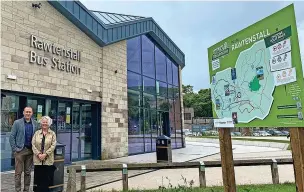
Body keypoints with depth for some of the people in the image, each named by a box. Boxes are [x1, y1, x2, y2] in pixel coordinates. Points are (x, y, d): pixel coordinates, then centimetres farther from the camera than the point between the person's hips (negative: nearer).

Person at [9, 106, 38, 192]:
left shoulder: (35, 124, 6)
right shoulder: (17, 123, -2)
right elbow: (12, 137, -2)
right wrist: (14, 149, -8)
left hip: (30, 150, 3)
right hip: (20, 150, -3)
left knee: (28, 172, 11)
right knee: (18, 172, 2)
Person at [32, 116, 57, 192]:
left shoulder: (52, 133, 4)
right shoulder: (37, 133, 9)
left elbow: (53, 145, -4)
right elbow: (33, 144, 2)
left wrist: (45, 154, -14)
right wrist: (38, 154, -11)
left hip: (48, 159, -1)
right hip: (38, 159, 1)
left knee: (47, 179, 1)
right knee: (38, 177, 4)